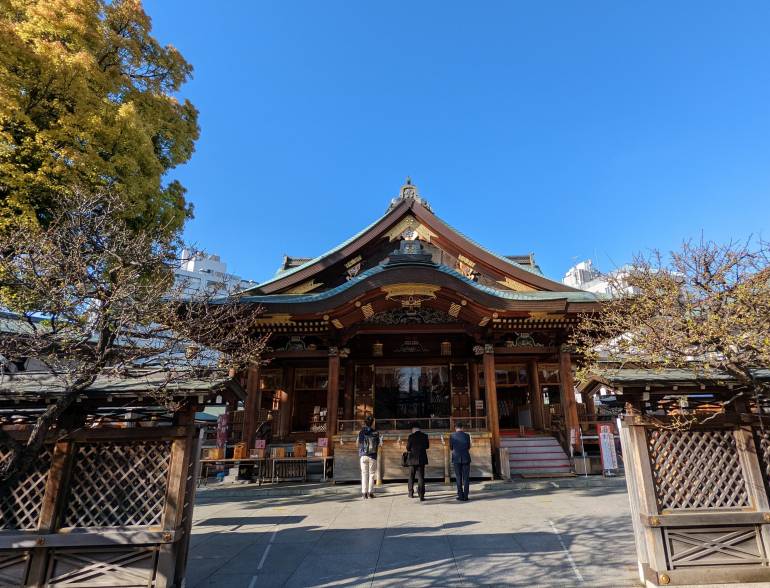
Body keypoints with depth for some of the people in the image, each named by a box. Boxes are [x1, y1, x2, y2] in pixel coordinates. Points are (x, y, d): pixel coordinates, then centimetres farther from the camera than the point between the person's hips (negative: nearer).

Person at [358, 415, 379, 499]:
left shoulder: (361, 432, -2)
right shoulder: (375, 433, -4)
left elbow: (359, 444, 3)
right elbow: (378, 444, 4)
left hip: (363, 455, 1)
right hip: (372, 456, -1)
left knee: (364, 474, 7)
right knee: (371, 474, 7)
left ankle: (364, 493, 6)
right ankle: (370, 492, 5)